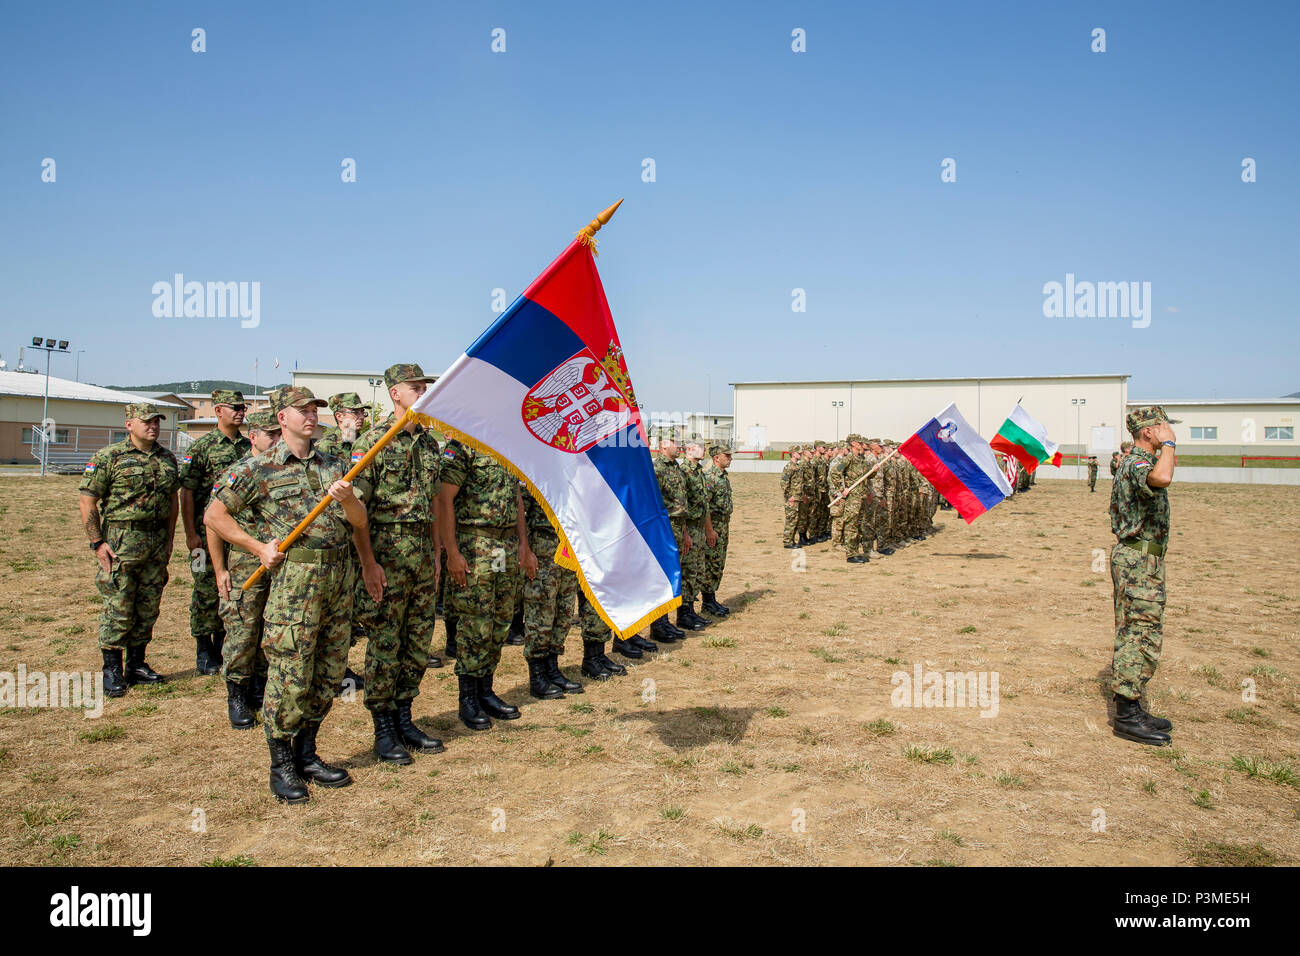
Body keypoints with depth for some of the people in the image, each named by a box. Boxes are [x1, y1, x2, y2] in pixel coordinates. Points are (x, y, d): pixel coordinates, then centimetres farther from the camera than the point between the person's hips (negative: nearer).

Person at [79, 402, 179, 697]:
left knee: (148, 607, 11)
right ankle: (112, 670, 9)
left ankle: (137, 664, 23)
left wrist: (169, 539, 13)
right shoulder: (108, 457, -5)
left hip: (157, 543, 5)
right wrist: (97, 542, -10)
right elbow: (87, 501, -6)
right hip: (121, 541, -5)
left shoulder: (167, 459, 11)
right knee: (117, 609, -2)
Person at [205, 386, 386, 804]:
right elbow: (214, 515, 2)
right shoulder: (258, 468, 1)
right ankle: (282, 765, 11)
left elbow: (359, 521, 11)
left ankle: (306, 754, 24)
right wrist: (259, 547, -5)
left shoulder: (332, 466, 15)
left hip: (339, 574, 5)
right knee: (289, 676, -4)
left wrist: (346, 497, -9)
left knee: (328, 674, 10)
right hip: (295, 577, -5)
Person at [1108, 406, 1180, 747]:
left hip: (1139, 559, 11)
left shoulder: (1135, 462, 17)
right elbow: (1161, 479, -42)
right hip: (1139, 561, -11)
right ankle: (1127, 715, -6)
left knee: (1134, 635, 13)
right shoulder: (1137, 463, -18)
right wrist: (1168, 444, -27)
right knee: (1142, 635, -9)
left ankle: (1131, 710, 20)